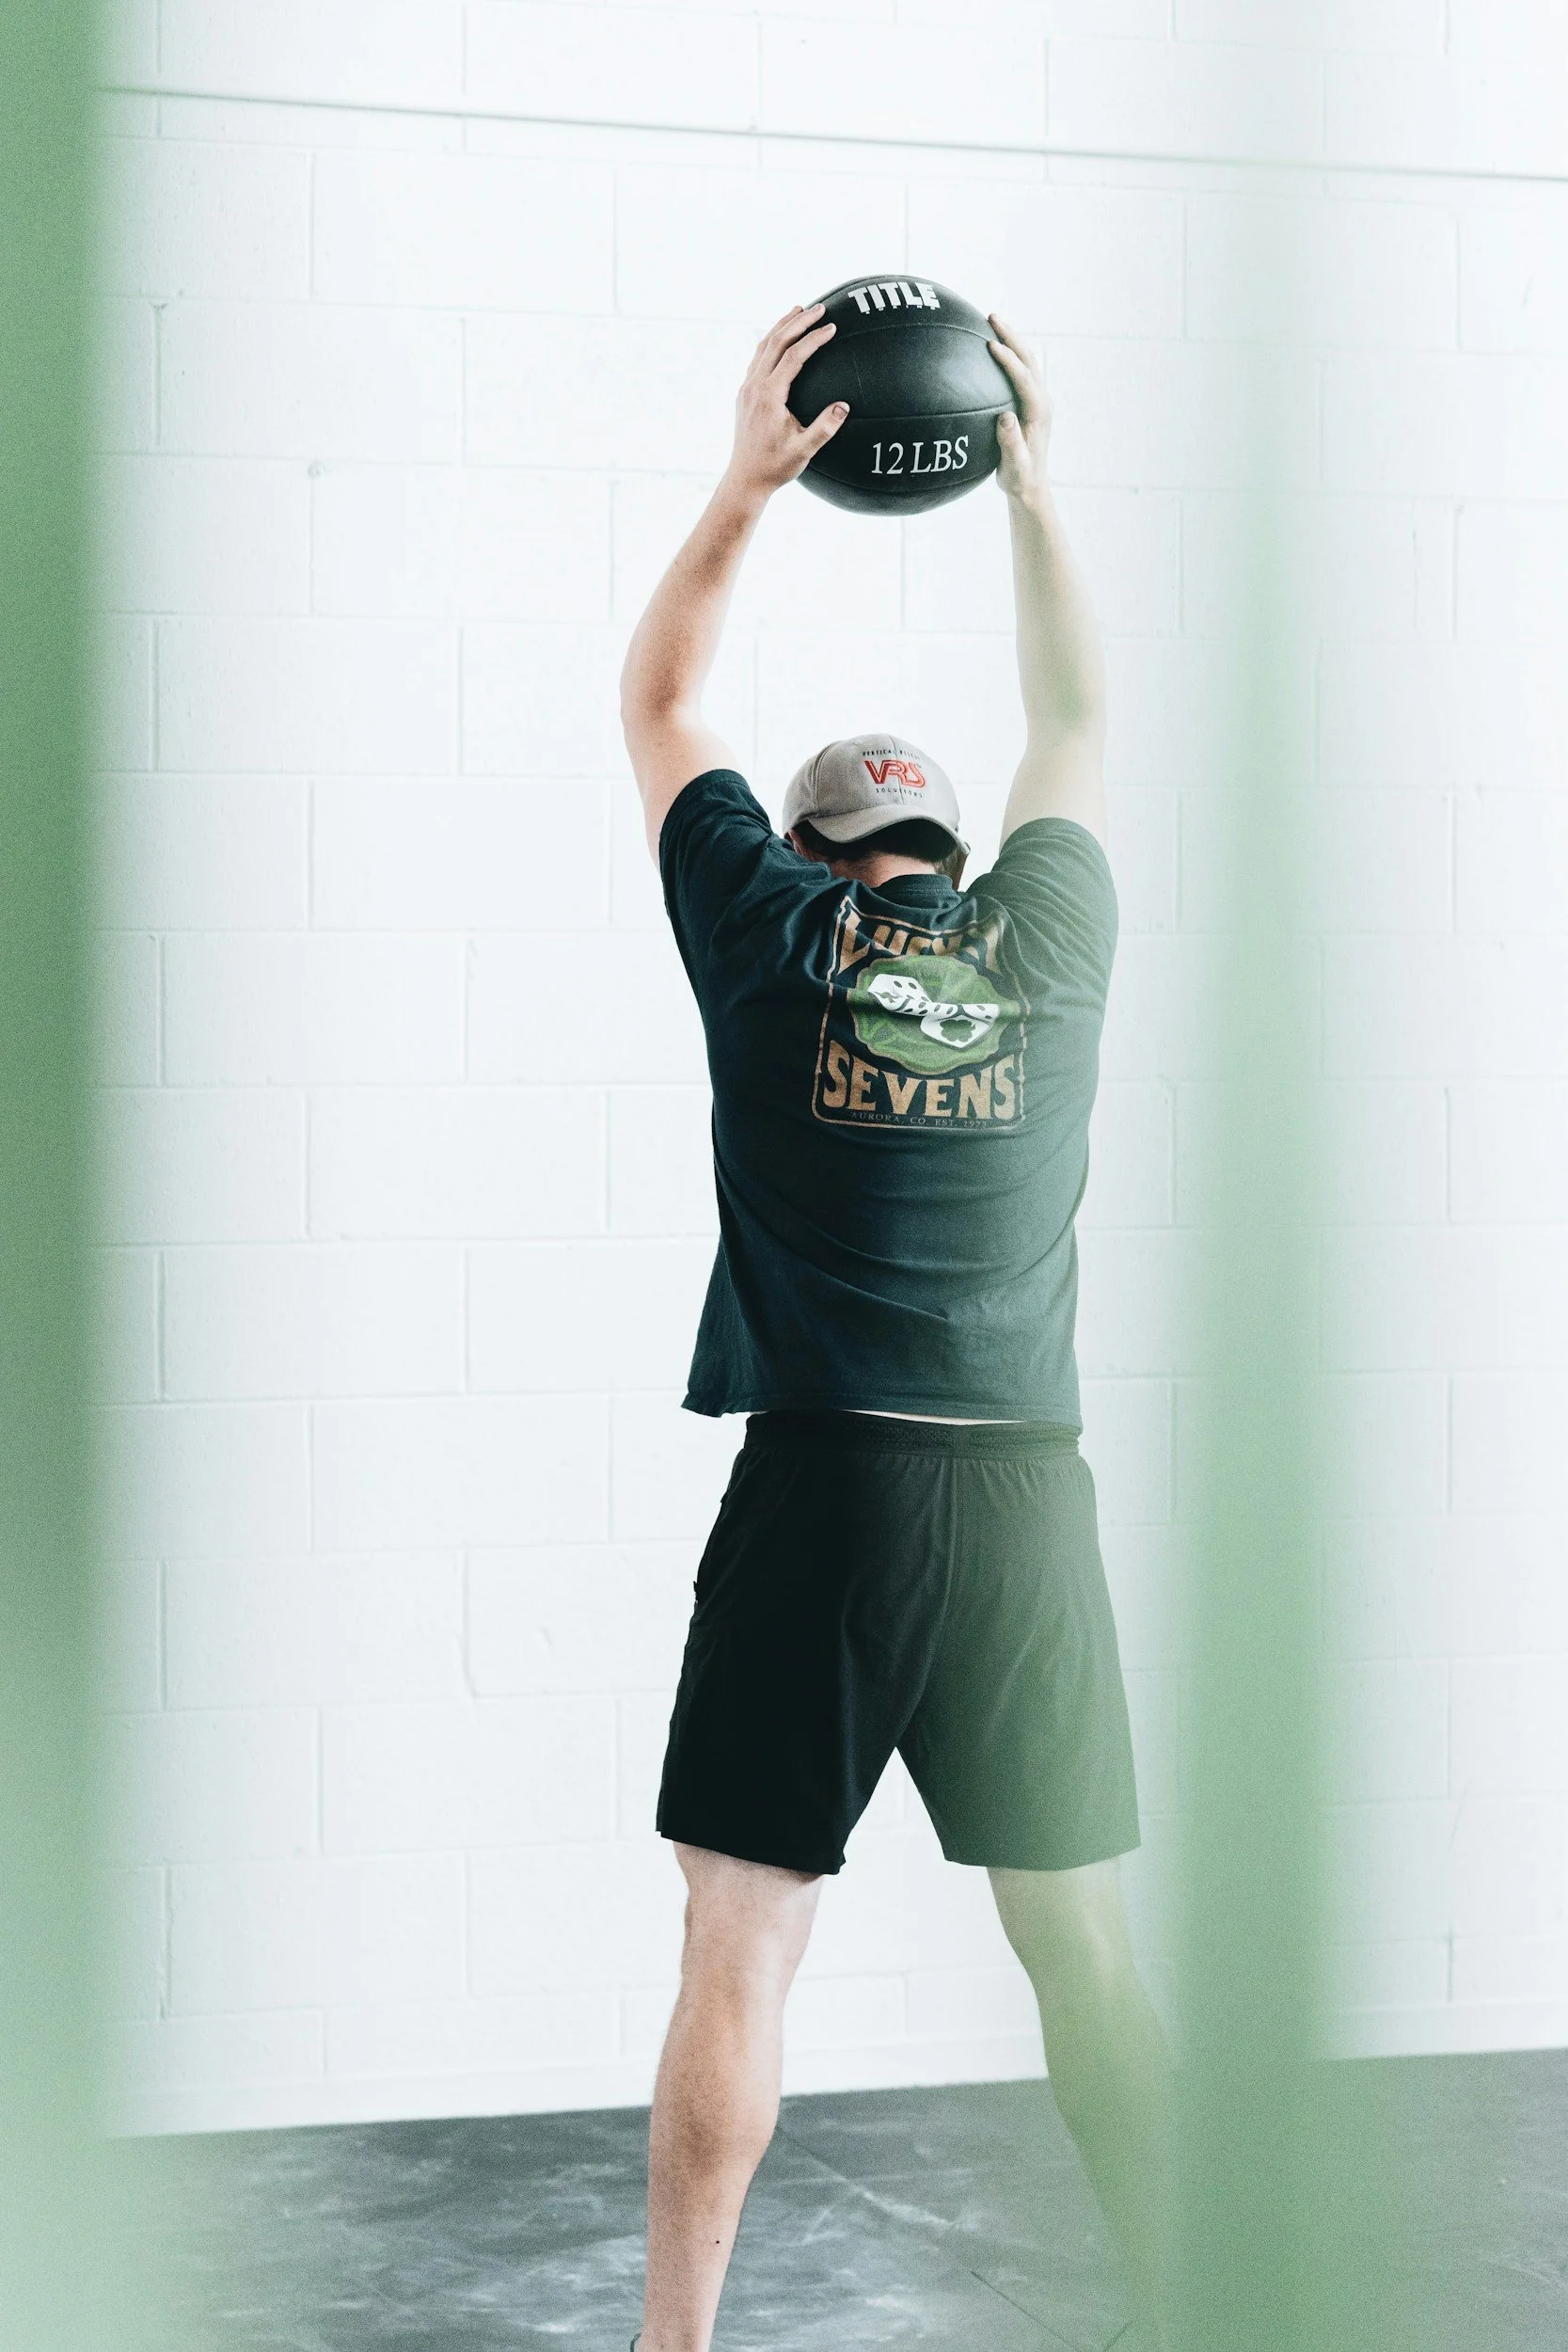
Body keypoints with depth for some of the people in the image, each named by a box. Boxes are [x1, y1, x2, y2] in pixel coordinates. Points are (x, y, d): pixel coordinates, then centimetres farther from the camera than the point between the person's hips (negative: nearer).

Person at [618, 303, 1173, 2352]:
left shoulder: (769, 935, 2)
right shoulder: (1053, 941, 7)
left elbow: (660, 703, 17)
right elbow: (1077, 724, 25)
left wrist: (747, 483, 20)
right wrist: (1030, 492, 30)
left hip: (821, 1491, -2)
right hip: (1026, 1495, 3)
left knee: (739, 1951, 1)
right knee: (1084, 1950, 12)